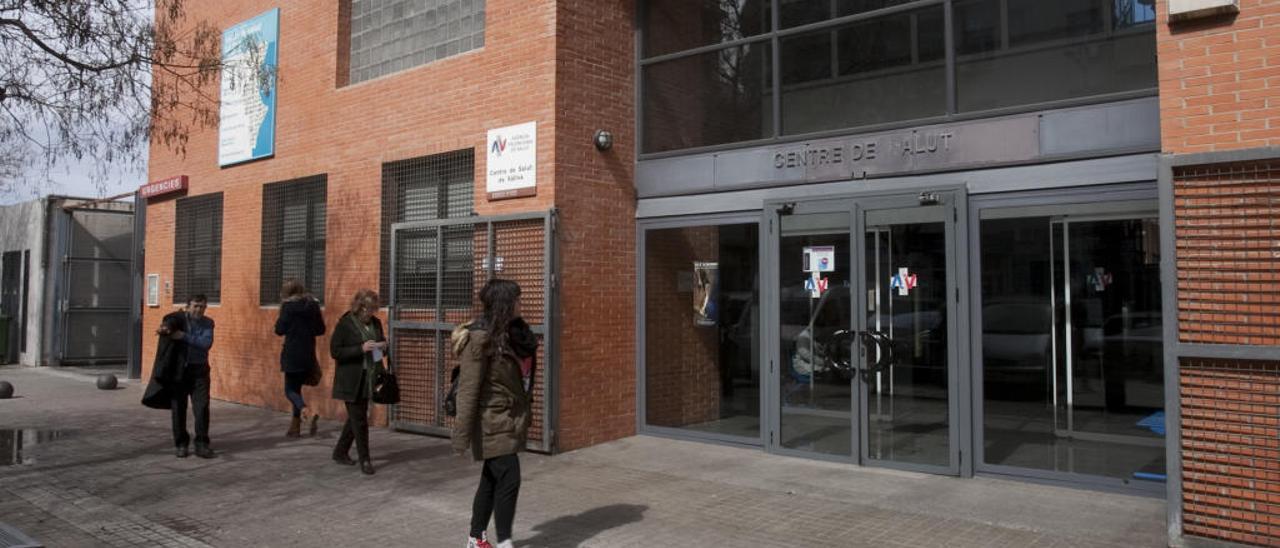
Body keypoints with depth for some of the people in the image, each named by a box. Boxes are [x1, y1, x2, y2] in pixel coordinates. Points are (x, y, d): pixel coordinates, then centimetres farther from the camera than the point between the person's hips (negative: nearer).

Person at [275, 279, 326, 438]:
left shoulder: (288, 306, -9)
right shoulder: (313, 305, 5)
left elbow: (279, 330, -6)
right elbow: (320, 329, 8)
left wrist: (281, 315, 7)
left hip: (292, 355, -5)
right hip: (308, 355, 5)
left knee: (290, 389, 2)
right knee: (297, 388, 17)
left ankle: (308, 412, -24)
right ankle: (295, 426, 19)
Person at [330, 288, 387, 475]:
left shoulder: (375, 322, 7)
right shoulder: (344, 324, -11)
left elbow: (380, 344, 20)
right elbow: (335, 351, -13)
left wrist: (383, 346, -4)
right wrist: (361, 348, -23)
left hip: (369, 379, 6)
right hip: (351, 381, -6)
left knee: (356, 417, 16)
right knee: (359, 419, -3)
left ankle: (340, 452, 32)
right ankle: (364, 460, 6)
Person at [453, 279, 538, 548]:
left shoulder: (513, 333, 8)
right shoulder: (480, 337, -18)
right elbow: (468, 388, -19)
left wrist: (525, 415, 16)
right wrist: (463, 434, -19)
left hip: (510, 419, 8)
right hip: (493, 422, -8)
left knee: (492, 480, 16)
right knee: (509, 479, -7)